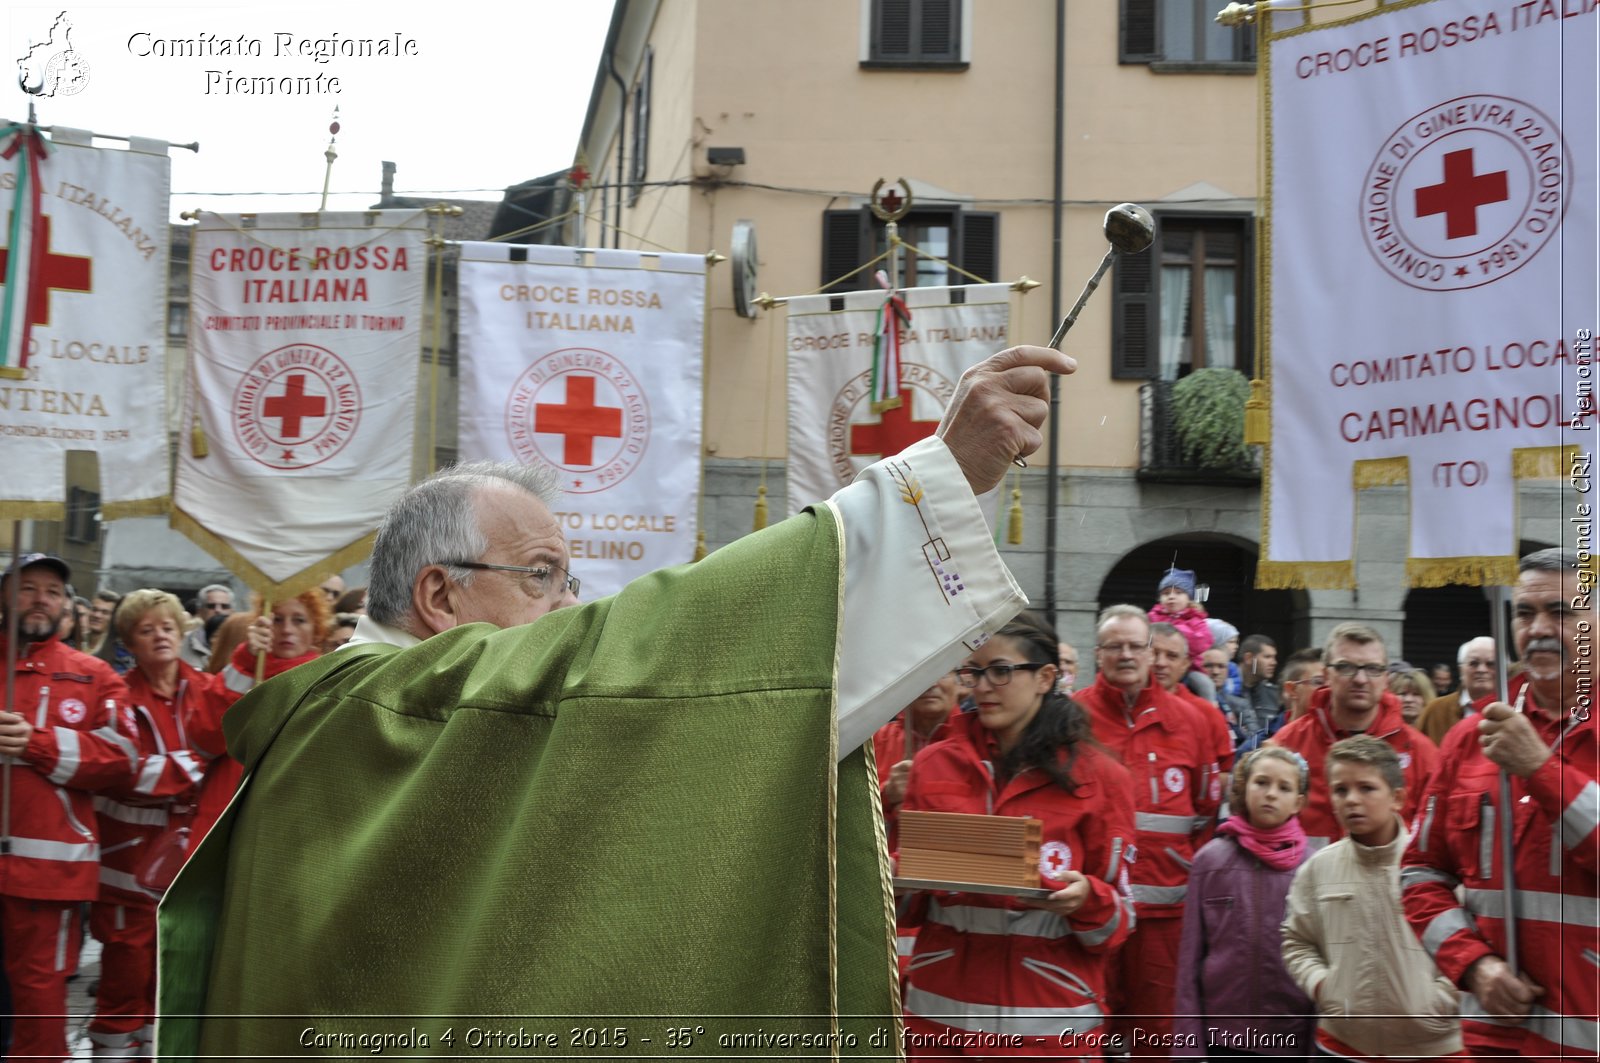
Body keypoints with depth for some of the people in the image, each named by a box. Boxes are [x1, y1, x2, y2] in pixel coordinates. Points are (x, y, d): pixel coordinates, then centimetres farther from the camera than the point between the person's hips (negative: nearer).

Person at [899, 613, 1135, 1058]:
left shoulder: (1098, 778, -5)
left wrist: (1088, 900, -22)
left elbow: (1116, 924, -1)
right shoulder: (933, 765, 2)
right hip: (940, 1010, 3)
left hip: (1049, 1023, -2)